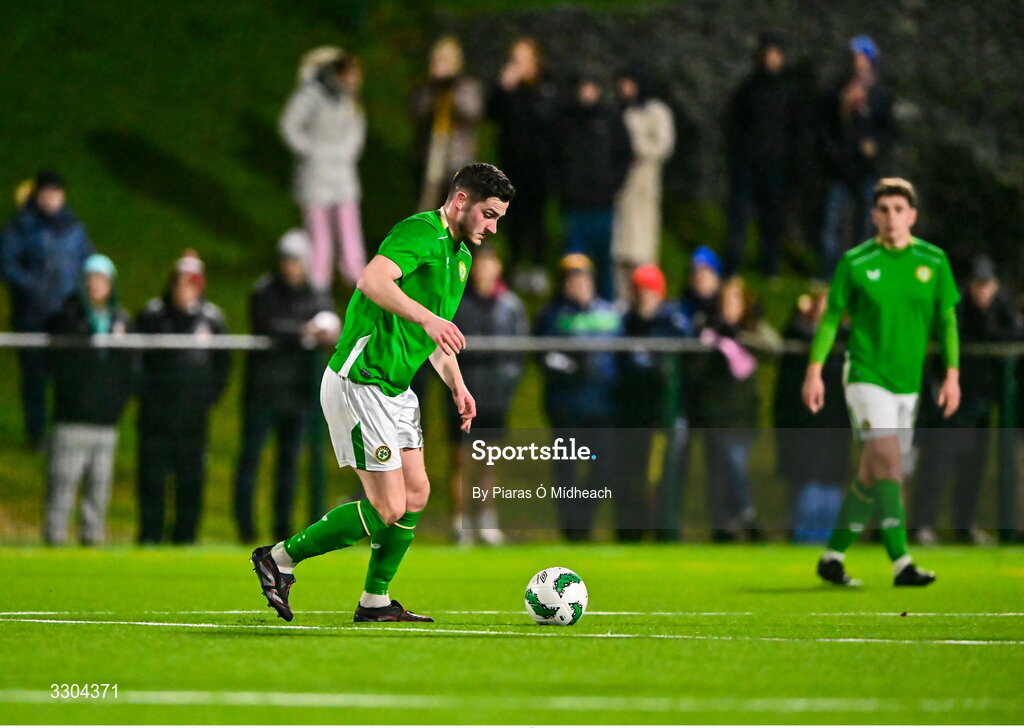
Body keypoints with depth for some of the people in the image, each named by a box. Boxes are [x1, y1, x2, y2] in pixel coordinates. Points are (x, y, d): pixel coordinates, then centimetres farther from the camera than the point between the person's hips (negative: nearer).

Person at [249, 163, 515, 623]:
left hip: (395, 388, 10)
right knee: (387, 509, -10)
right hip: (359, 382, -10)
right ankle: (280, 558, 3)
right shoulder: (422, 232, -15)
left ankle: (376, 601, 19)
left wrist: (457, 386, 17)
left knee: (416, 494, 8)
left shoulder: (460, 255, 17)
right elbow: (372, 280, -34)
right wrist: (426, 317, -43)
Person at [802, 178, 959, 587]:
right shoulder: (855, 262, -4)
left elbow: (947, 319, 8)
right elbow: (831, 317, 3)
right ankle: (901, 564, -21)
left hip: (908, 383, 4)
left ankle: (833, 556, 20)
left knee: (871, 475, 8)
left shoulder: (933, 261, 3)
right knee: (888, 464, -17)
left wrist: (952, 376, 1)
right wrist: (814, 372, -2)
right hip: (865, 377, -4)